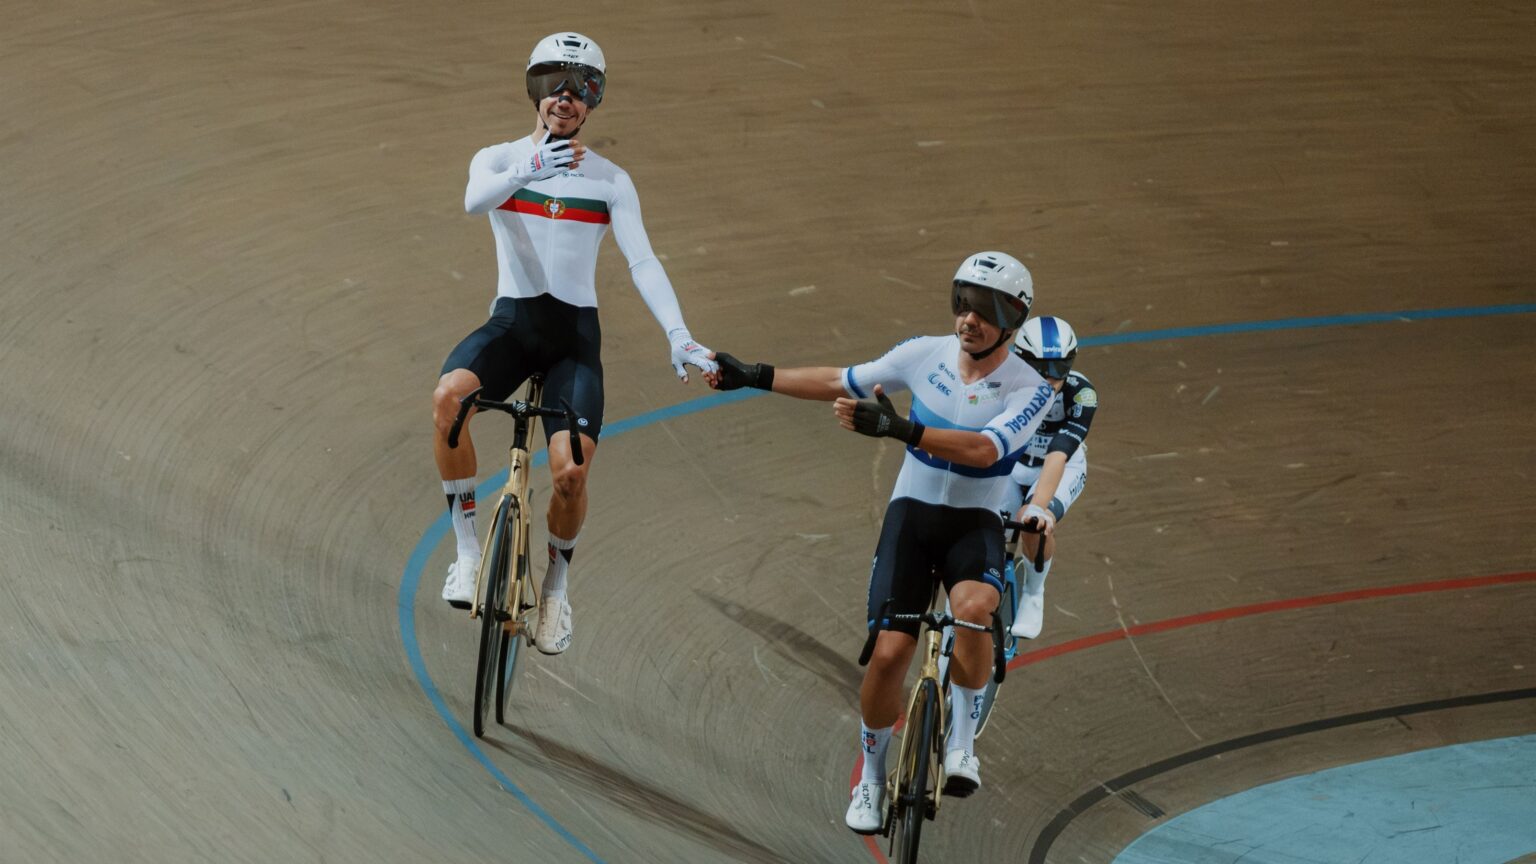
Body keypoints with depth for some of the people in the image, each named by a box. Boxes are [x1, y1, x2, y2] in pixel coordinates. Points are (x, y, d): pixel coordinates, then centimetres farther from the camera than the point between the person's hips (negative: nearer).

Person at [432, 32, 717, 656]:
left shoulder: (609, 182, 4)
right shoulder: (498, 160, 3)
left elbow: (643, 263, -6)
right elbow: (475, 200, -22)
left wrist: (679, 336, -22)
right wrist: (530, 168, -43)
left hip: (574, 335, 0)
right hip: (512, 322, 0)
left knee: (571, 470, -20)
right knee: (449, 394, -33)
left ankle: (556, 583, 10)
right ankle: (468, 545, -19)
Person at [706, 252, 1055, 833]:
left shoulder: (1030, 389, -14)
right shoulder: (926, 355, -5)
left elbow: (984, 449, -30)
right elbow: (843, 383, 7)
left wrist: (899, 429, -41)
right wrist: (755, 378, 6)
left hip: (974, 523, -2)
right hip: (911, 514, 2)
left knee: (974, 607, -35)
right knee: (890, 651, -10)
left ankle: (962, 739, -12)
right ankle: (871, 776, 14)